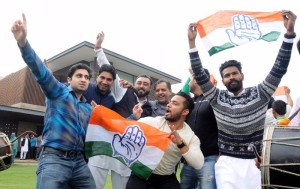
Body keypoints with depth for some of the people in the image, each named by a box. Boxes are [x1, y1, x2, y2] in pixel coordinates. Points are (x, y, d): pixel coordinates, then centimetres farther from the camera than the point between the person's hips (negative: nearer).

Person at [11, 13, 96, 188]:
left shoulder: (88, 108, 21)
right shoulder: (58, 91, 6)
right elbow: (40, 70, -11)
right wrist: (23, 41, -29)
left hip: (79, 162, 6)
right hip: (54, 159, -5)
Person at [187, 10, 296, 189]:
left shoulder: (259, 94, 4)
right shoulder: (218, 98, 5)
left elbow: (279, 70, -3)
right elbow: (200, 76, -1)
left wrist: (289, 32, -11)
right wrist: (192, 42, -6)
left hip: (251, 163, 1)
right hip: (226, 162, -1)